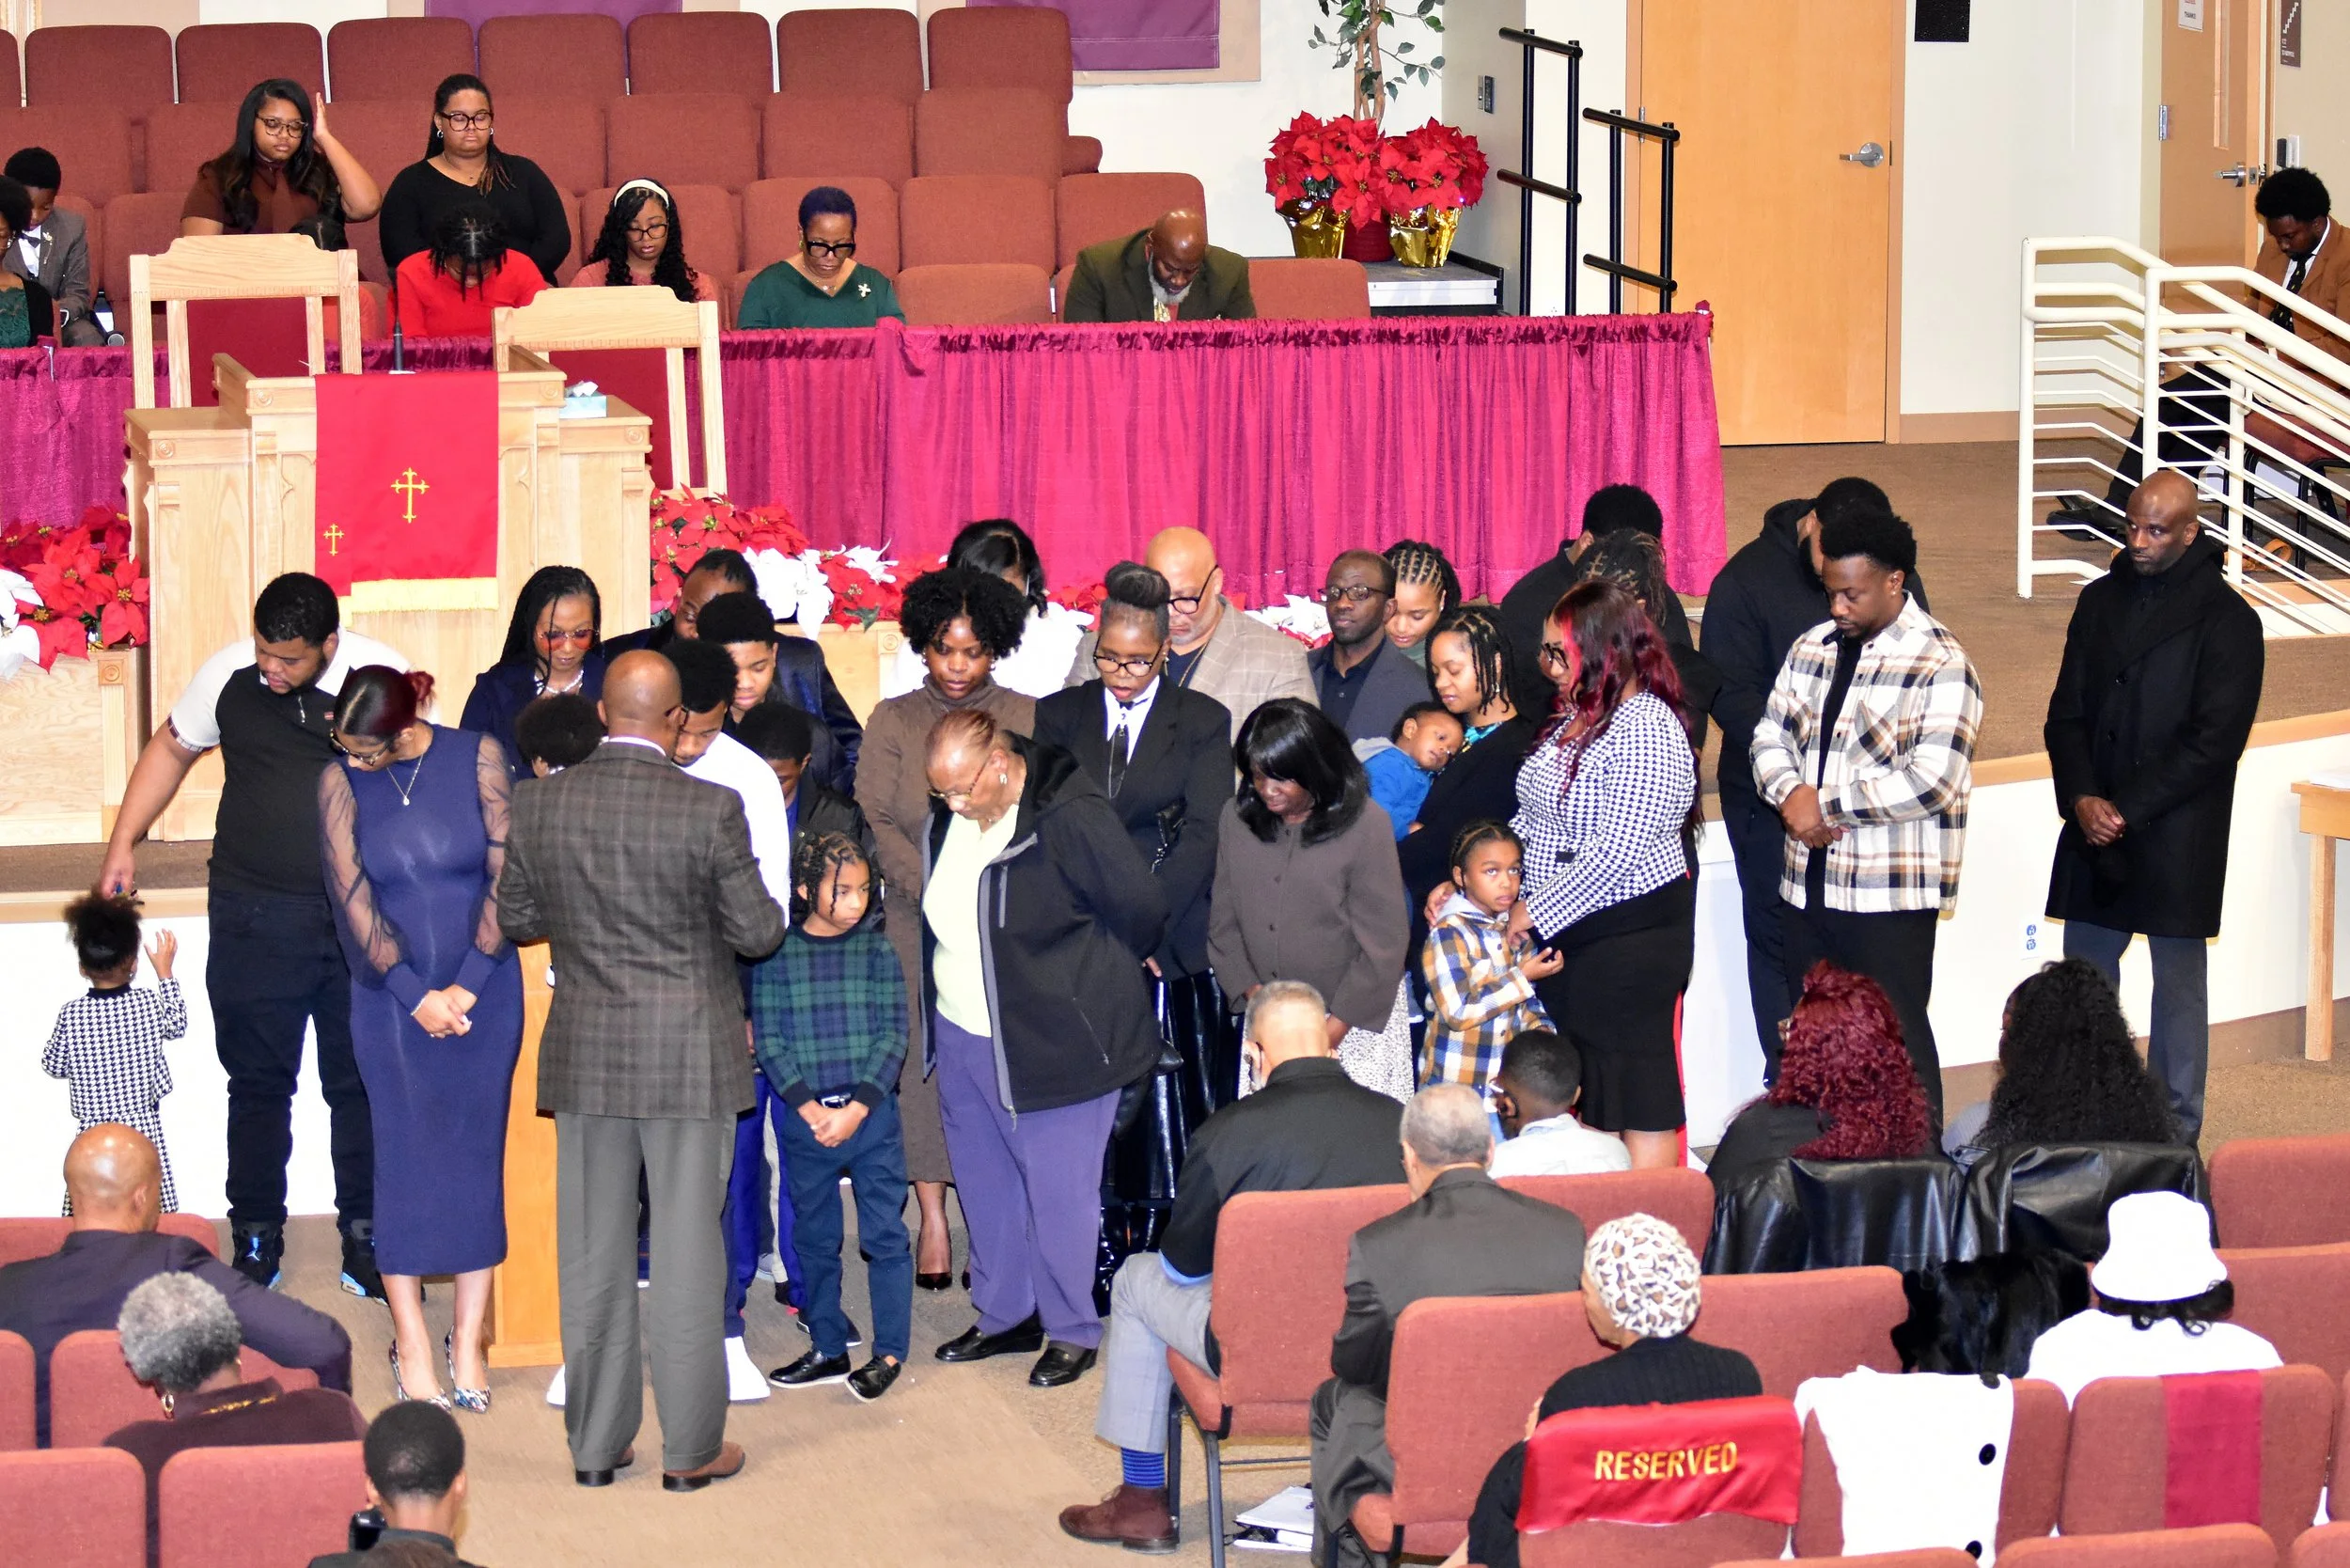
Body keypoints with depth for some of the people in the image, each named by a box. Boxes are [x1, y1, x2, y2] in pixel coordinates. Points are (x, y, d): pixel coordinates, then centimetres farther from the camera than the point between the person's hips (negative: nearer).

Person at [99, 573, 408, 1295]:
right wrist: (123, 843, 12)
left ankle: (366, 1240, 17)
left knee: (362, 1081, 5)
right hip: (256, 916, 1)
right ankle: (255, 1241, 17)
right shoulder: (229, 675, -2)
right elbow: (173, 748, 15)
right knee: (258, 1081, 6)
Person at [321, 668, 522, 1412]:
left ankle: (468, 1341, 9)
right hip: (392, 999, 0)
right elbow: (354, 901, -5)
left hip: (482, 994, 0)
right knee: (405, 1159, -1)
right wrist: (417, 996, -10)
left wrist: (467, 986, -9)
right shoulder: (340, 785, -3)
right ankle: (412, 1343, 7)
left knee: (477, 1155, 2)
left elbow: (506, 876, -6)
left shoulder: (477, 759, -4)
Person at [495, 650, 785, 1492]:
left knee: (593, 1254, 11)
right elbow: (757, 932, -10)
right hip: (689, 1056, -3)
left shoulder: (539, 804, -4)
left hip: (585, 1057, 3)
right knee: (687, 1252, 5)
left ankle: (596, 1443, 18)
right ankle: (691, 1449, 10)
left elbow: (517, 920, 7)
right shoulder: (709, 808, -15)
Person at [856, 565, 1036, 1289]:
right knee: (923, 1059, -4)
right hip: (918, 924, 1)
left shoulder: (1026, 720, 8)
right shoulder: (892, 722, 10)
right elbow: (875, 821, 1)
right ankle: (933, 1221, 1)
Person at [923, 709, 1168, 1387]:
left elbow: (1142, 910, -14)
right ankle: (1004, 1315, 31)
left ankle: (1071, 1330, 15)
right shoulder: (947, 819, 1)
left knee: (1058, 1189, 1)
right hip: (962, 1036, 7)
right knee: (985, 1184, 16)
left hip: (1052, 1044, -7)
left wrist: (1090, 983, 1)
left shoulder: (1070, 819, -21)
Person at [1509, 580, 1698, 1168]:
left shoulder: (1646, 731, -18)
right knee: (1573, 1079, 12)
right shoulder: (1574, 717, 12)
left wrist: (1536, 911, -18)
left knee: (1637, 1083, -4)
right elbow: (1533, 821, 17)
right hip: (1564, 932, 10)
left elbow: (1620, 849, -23)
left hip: (1633, 936, -9)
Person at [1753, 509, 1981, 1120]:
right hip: (1808, 884, 7)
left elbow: (1931, 779, -21)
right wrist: (1791, 793, -9)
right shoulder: (1812, 647, 11)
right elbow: (1771, 732, 13)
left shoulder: (1940, 664, -12)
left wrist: (1827, 805, -15)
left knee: (1896, 1041, -2)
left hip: (1891, 893, -7)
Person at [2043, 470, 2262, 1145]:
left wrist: (2126, 811, -14)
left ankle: (2176, 1130, 10)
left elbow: (2213, 740, -12)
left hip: (2177, 836, -5)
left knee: (2178, 981, 2)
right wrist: (2081, 798, -8)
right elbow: (2067, 712, 9)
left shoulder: (2226, 621, -7)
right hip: (2094, 829, 5)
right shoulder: (2101, 601, 10)